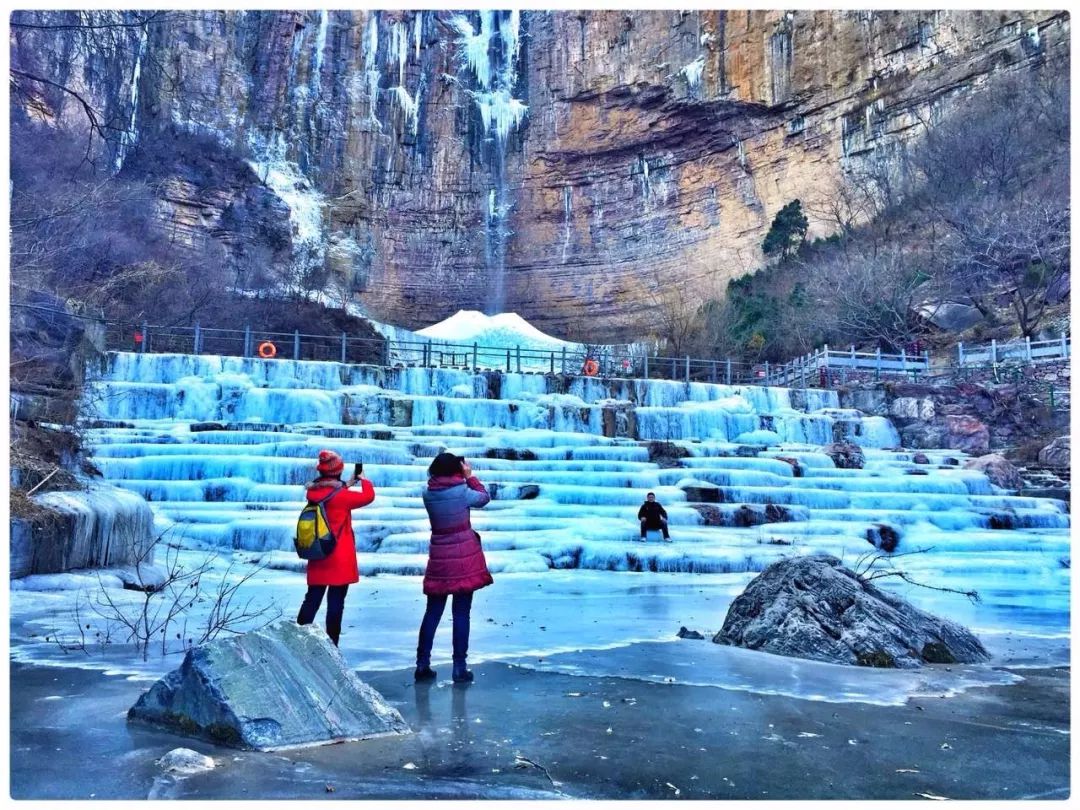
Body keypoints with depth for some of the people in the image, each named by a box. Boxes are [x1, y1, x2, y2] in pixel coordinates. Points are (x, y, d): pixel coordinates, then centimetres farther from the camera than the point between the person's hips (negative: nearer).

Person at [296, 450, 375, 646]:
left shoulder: (313, 493, 0)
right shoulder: (341, 496, -17)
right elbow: (368, 496, -5)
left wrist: (346, 485, 19)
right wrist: (364, 480, 13)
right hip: (340, 560, -6)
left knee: (312, 600, 14)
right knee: (336, 603, 1)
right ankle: (331, 645, 5)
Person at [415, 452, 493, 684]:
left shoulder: (428, 494, -1)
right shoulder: (462, 492, -13)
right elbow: (484, 498, 4)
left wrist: (464, 480, 10)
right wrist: (470, 477, 9)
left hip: (439, 560, 4)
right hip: (464, 559, -4)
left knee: (433, 613, 13)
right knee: (461, 614, 3)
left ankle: (422, 664, 17)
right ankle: (459, 668, 7)